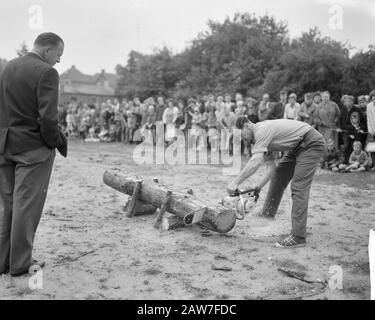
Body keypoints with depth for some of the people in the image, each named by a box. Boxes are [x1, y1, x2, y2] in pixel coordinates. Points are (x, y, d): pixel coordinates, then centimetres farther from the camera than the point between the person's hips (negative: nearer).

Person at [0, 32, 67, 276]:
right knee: (27, 205, 2)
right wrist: (59, 142, -5)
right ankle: (20, 263, 12)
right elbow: (48, 118, -20)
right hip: (33, 147, -7)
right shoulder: (46, 72, -13)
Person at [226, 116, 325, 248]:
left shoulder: (261, 130, -21)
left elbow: (256, 162, -33)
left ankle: (298, 238, -11)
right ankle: (269, 211, 33)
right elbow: (271, 166, 5)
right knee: (278, 174, 17)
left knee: (299, 188, -13)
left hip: (311, 144, -10)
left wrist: (235, 182, -32)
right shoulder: (262, 135, 9)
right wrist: (259, 185, -6)